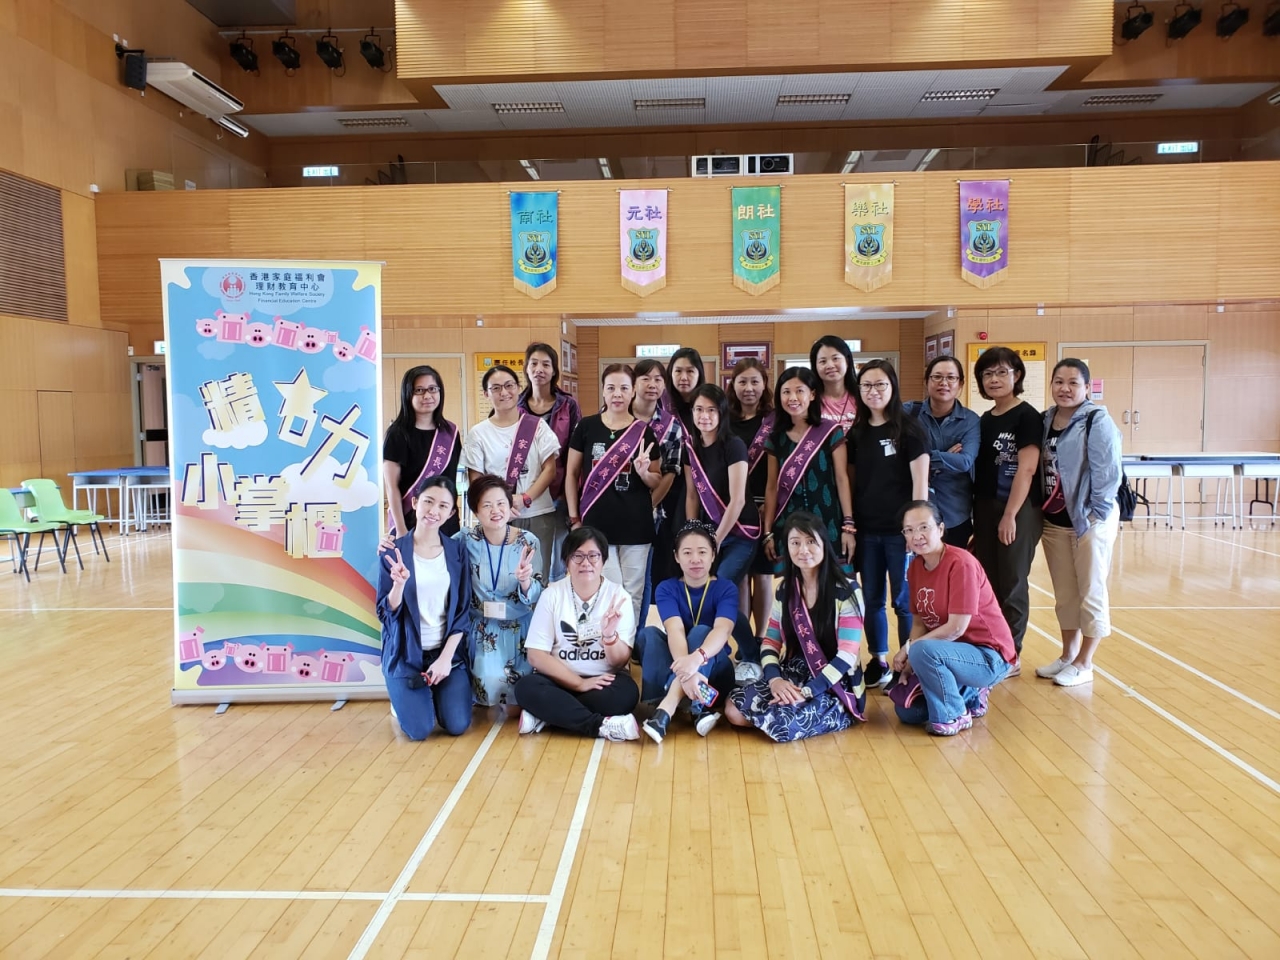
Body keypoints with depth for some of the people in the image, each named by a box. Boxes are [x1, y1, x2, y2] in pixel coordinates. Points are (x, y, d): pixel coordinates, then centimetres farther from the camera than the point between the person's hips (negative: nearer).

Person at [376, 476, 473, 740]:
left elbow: (463, 612, 0)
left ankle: (434, 694, 23)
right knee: (419, 730, -14)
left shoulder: (456, 551, -1)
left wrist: (445, 657, -9)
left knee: (457, 726, -11)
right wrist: (399, 584, -28)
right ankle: (403, 698, 21)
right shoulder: (394, 551, -7)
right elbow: (386, 613, -8)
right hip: (406, 654, -2)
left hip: (448, 651, 2)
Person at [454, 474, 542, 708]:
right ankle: (488, 703, 16)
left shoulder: (528, 542, -8)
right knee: (491, 681, -22)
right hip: (482, 628, 0)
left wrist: (525, 581, -30)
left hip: (519, 628, 1)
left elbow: (535, 597, -8)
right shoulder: (466, 540, -8)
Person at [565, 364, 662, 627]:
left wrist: (643, 472, -16)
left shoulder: (644, 431, 3)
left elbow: (657, 482, 7)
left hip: (636, 525, 1)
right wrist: (574, 518, 1)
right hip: (596, 523, -1)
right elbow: (571, 474, 6)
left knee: (633, 594, 8)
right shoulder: (586, 427, 2)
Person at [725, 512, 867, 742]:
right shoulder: (785, 591, 7)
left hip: (835, 687, -4)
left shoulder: (846, 591, -10)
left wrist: (807, 691, -24)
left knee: (782, 723, -30)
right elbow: (770, 642, 6)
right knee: (734, 710, -19)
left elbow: (847, 655, -15)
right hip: (791, 677, 4)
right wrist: (774, 679, -16)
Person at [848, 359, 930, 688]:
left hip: (899, 529, -4)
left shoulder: (908, 429, -5)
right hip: (866, 530, 4)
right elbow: (850, 481, 10)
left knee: (904, 600, 4)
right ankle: (879, 661, 24)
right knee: (872, 599, 11)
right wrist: (848, 523, 5)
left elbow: (920, 481, -8)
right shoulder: (856, 433, 8)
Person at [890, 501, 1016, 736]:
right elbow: (919, 622, 2)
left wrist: (909, 648, -20)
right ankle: (970, 696, 22)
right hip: (950, 652, 8)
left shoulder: (961, 563, -23)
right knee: (907, 711, 3)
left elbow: (956, 628, -25)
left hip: (989, 656, -8)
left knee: (922, 651, -34)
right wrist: (907, 664, -14)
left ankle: (953, 716, -9)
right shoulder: (914, 568, 0)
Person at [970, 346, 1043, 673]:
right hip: (985, 509, 7)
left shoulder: (1027, 416, -9)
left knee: (1012, 584, 2)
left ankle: (1012, 655, 14)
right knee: (985, 582, 10)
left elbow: (1026, 469, -15)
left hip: (1018, 511, -7)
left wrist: (1010, 515, -17)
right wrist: (976, 513, 8)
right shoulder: (985, 420, 12)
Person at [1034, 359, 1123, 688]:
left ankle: (1084, 664, 17)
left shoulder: (1097, 421, -12)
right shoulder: (1045, 420, 6)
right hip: (1053, 521, 6)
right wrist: (1040, 512, 6)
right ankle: (1067, 656, 29)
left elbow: (1108, 473, -16)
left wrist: (1096, 514, -16)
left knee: (1091, 593, 6)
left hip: (1090, 521, -6)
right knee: (1064, 594, 15)